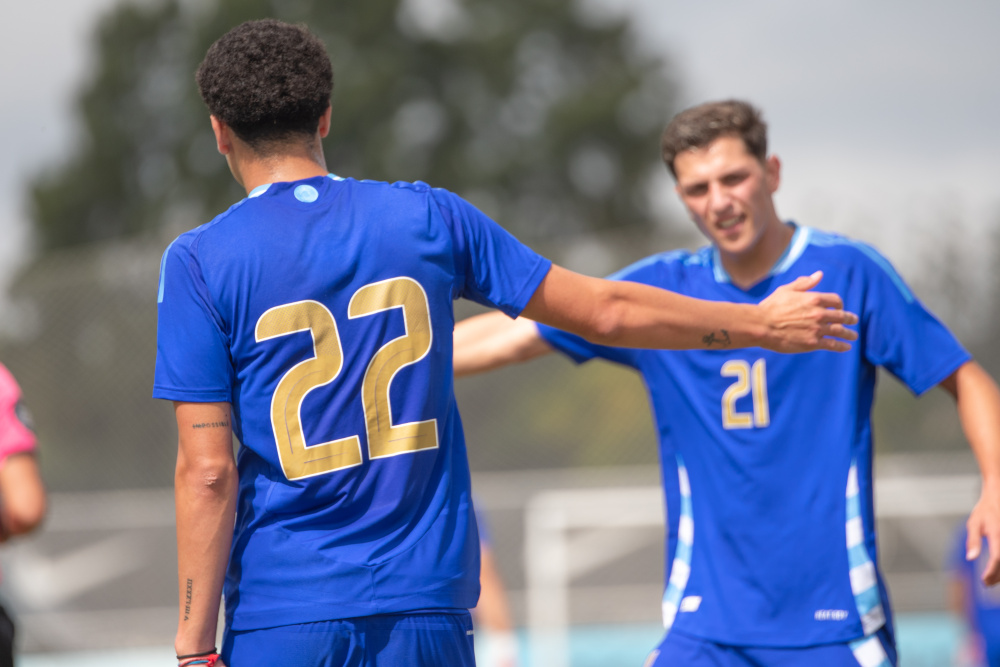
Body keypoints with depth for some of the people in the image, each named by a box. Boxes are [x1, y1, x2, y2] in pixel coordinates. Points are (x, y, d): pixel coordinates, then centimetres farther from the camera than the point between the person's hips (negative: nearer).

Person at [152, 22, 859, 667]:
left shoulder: (199, 262, -3)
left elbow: (207, 472, -8)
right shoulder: (429, 217, 6)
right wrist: (762, 325, 24)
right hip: (428, 609, 3)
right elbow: (604, 310, 11)